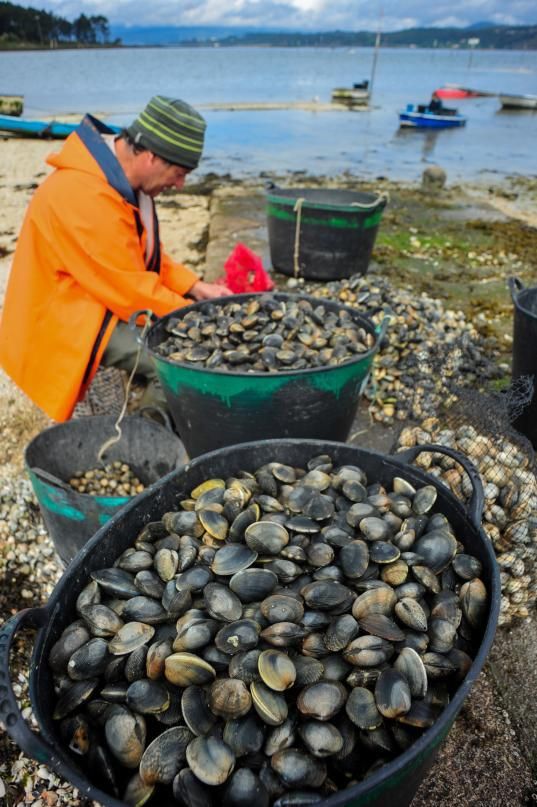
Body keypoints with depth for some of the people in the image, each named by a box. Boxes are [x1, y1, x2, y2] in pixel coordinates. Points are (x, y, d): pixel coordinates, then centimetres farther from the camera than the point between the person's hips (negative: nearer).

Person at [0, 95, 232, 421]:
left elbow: (147, 255, 12)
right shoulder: (84, 196, -27)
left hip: (109, 301, 9)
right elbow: (131, 291, -25)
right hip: (71, 324, -9)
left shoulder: (122, 178, 2)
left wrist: (196, 287, 0)